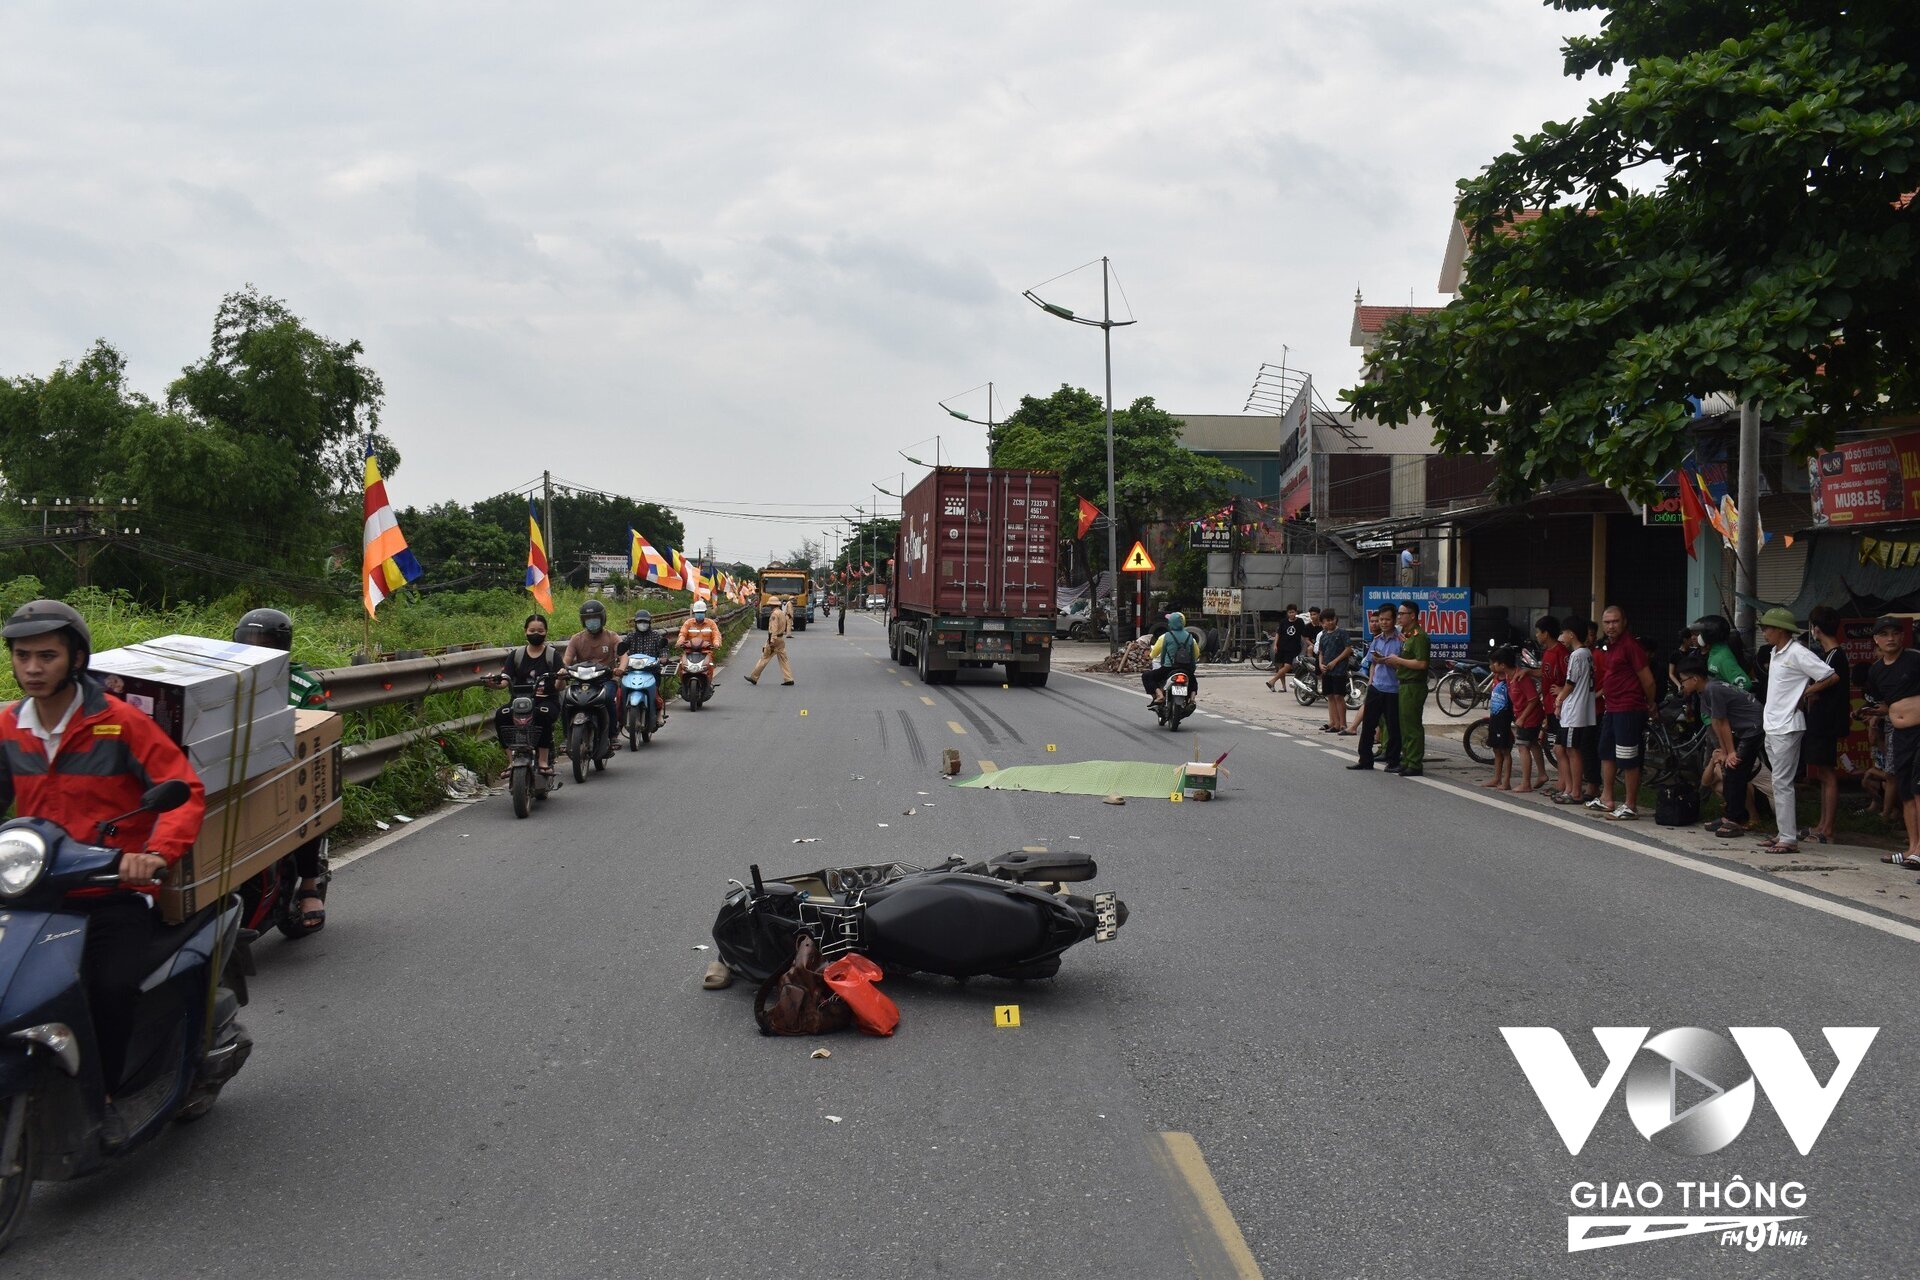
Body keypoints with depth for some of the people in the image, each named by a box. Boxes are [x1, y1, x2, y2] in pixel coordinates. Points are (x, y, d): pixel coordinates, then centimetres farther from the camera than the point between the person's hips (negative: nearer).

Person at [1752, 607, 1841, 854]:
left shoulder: (1798, 653, -14)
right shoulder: (1775, 653, 14)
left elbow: (1833, 677, -14)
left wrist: (1806, 693, -6)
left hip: (1787, 728, -10)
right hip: (1772, 726, 10)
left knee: (1782, 783, -9)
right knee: (1779, 783, 13)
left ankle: (1789, 839, -7)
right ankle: (1784, 833, 20)